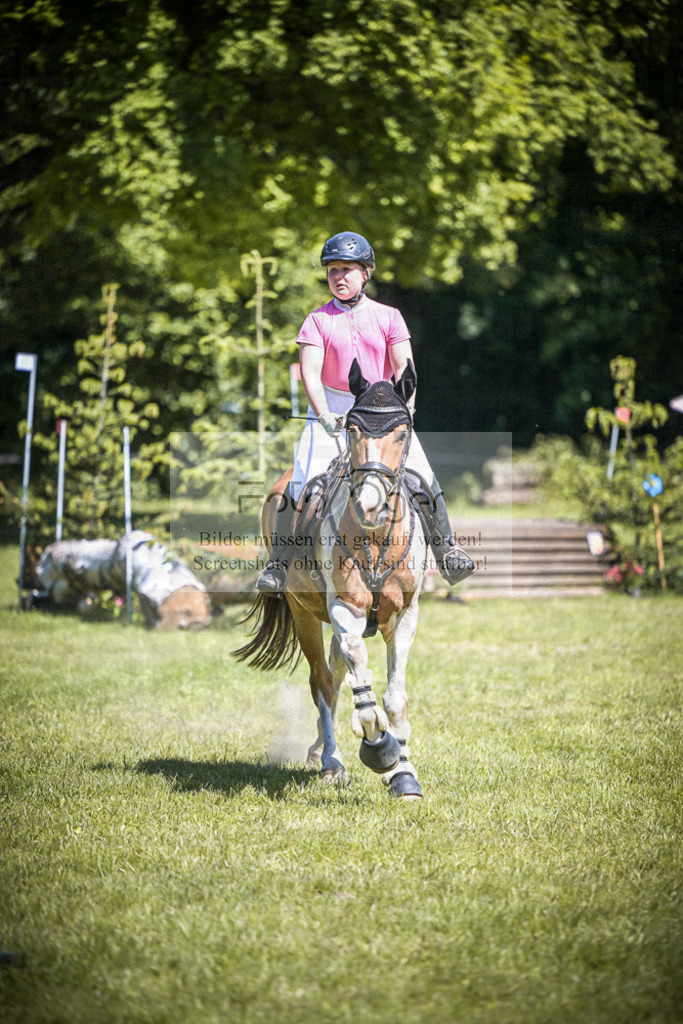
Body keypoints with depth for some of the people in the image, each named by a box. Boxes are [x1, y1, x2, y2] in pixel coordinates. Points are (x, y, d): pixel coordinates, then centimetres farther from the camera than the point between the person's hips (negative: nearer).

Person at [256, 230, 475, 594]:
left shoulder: (388, 317, 5)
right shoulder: (317, 320, 1)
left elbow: (404, 367, -2)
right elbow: (310, 373, -9)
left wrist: (405, 409, -18)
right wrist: (325, 416, -23)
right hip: (331, 411, -1)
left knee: (421, 479, -12)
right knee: (301, 486, -13)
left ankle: (446, 551, 2)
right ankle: (278, 563, -3)